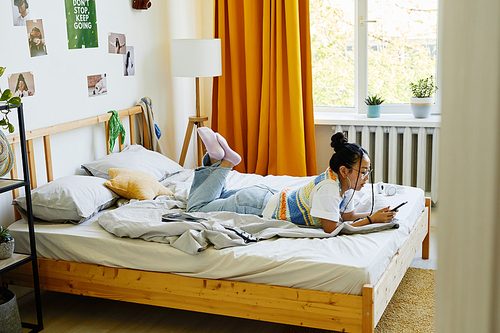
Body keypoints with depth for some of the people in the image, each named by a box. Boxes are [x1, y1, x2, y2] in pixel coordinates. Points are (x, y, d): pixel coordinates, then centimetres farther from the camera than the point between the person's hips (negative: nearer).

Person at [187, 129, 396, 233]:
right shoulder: (328, 187, -33)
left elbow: (348, 215, 3)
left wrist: (374, 214, -13)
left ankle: (217, 157, 18)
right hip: (257, 206, -8)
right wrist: (371, 220, -31)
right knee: (195, 207, 5)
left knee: (216, 197, 30)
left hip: (269, 197, 8)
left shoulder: (343, 183, -7)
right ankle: (224, 161, 8)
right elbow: (331, 228, -35)